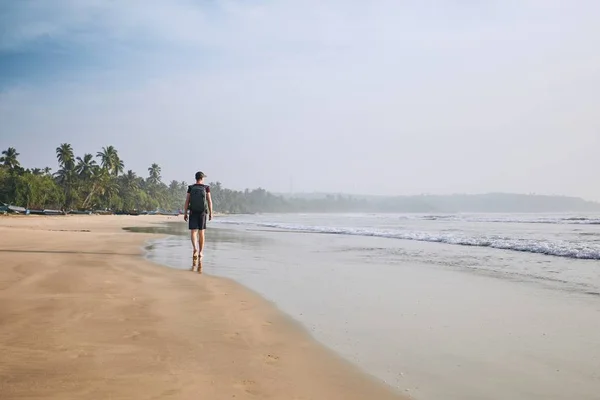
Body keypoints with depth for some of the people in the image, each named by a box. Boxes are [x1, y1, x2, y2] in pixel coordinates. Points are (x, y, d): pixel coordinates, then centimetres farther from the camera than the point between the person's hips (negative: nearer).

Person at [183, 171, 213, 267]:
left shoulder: (190, 188, -1)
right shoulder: (206, 188, -3)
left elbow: (187, 201, -4)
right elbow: (209, 201, -5)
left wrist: (185, 214, 1)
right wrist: (211, 213, 1)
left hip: (193, 213, 0)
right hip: (202, 213, 0)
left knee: (193, 232, -2)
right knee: (201, 233, 11)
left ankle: (195, 249, -27)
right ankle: (200, 252, 16)